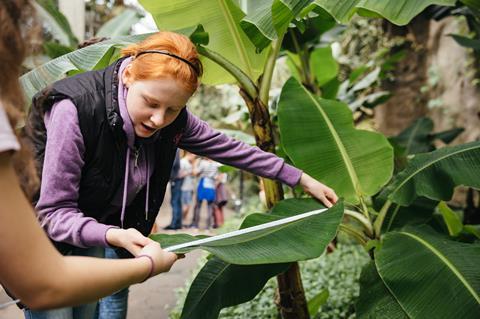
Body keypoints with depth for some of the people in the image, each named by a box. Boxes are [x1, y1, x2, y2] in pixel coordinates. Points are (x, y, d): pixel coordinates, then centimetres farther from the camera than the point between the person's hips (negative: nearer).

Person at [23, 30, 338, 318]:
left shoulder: (173, 121, -16)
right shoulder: (75, 110, -33)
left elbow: (230, 148, -4)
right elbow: (54, 212, -28)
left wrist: (302, 179, -2)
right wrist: (113, 235, -45)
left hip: (108, 231, 5)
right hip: (51, 237, -4)